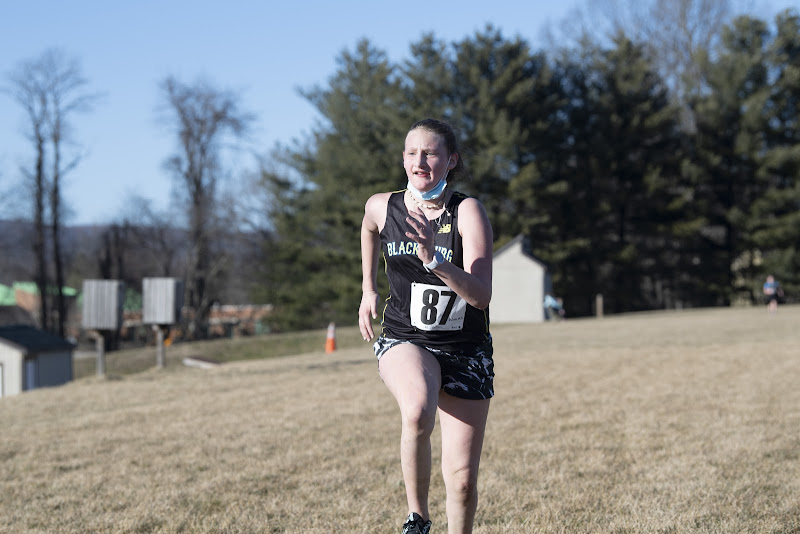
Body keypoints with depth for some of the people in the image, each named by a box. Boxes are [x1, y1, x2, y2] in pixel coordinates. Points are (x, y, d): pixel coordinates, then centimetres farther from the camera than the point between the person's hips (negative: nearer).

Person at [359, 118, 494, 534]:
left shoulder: (468, 212, -16)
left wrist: (434, 260, -40)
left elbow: (481, 295, -27)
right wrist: (368, 289, 23)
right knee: (418, 413, -35)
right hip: (403, 340, 1)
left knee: (462, 480, -2)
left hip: (465, 351, -1)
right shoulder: (381, 207, -5)